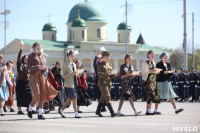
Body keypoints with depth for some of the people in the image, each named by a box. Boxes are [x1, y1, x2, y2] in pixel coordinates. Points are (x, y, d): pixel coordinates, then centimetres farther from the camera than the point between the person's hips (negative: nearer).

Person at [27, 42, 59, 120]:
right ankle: (30, 109, 11)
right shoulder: (31, 56, -4)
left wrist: (44, 68, -1)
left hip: (41, 76, 6)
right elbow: (29, 68, -11)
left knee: (42, 95, 1)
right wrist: (38, 67, -22)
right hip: (34, 76, -6)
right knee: (37, 95, -14)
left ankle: (40, 114, 6)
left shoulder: (41, 55, 13)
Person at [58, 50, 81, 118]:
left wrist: (77, 75, 2)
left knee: (70, 99, 8)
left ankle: (61, 110, 20)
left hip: (74, 84, 8)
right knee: (74, 98, -10)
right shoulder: (66, 65, -6)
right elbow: (64, 75, -13)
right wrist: (73, 73, -22)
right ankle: (76, 114, -6)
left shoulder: (74, 64, 17)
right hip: (69, 84, -8)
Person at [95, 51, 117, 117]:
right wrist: (107, 74, -24)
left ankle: (98, 111, 23)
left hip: (109, 83, 7)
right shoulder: (100, 64, -4)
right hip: (102, 83, -7)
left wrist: (114, 74, -4)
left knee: (103, 98, 12)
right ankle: (112, 113, -20)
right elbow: (99, 74, -14)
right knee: (107, 97, -14)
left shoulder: (109, 65, 16)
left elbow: (111, 75, 19)